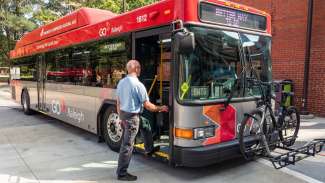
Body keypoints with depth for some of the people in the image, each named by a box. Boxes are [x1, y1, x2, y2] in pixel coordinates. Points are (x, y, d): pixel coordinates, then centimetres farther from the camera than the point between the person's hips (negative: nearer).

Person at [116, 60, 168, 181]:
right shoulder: (138, 85, -18)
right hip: (132, 116, -8)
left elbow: (118, 102, 11)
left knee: (126, 143, 22)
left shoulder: (121, 82, 6)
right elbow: (147, 105, -14)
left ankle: (121, 168, 34)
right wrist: (160, 109, 1)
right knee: (127, 145, 0)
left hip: (123, 114, 8)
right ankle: (122, 173, 10)